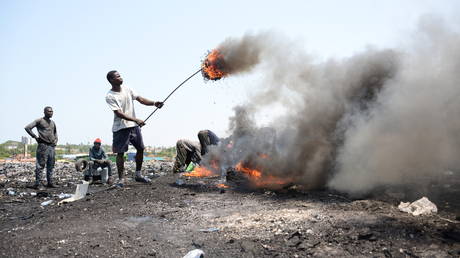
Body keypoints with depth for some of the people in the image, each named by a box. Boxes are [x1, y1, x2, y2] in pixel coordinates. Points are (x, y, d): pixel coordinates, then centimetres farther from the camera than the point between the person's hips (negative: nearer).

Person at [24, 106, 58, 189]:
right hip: (43, 146, -7)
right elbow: (27, 127, -8)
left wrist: (55, 140, 18)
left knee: (51, 166, 9)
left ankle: (50, 183, 15)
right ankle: (37, 184, -4)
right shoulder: (39, 121, -2)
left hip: (52, 146, 7)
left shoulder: (52, 122, 18)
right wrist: (35, 137, -10)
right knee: (40, 165, -7)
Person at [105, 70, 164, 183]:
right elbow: (119, 113, -21)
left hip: (134, 125, 6)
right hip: (120, 128, -6)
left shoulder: (127, 89, 6)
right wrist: (136, 120, -30)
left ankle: (138, 174, 23)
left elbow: (140, 99, 1)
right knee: (120, 153, -3)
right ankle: (121, 179, 6)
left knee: (140, 148, 9)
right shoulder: (110, 96, -13)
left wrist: (154, 103, -17)